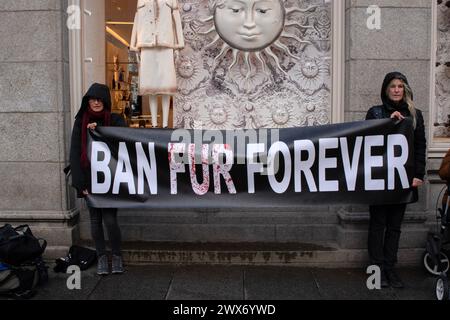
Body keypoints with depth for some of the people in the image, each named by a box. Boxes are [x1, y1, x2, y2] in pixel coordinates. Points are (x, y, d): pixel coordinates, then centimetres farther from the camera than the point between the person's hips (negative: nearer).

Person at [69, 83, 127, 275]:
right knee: (95, 219, 8)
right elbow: (75, 153, 1)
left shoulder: (116, 121, 1)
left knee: (110, 219, -7)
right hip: (90, 178, 2)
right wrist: (81, 183, -6)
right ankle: (101, 256, 22)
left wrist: (98, 130, -17)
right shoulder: (81, 122, 4)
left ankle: (117, 256, 14)